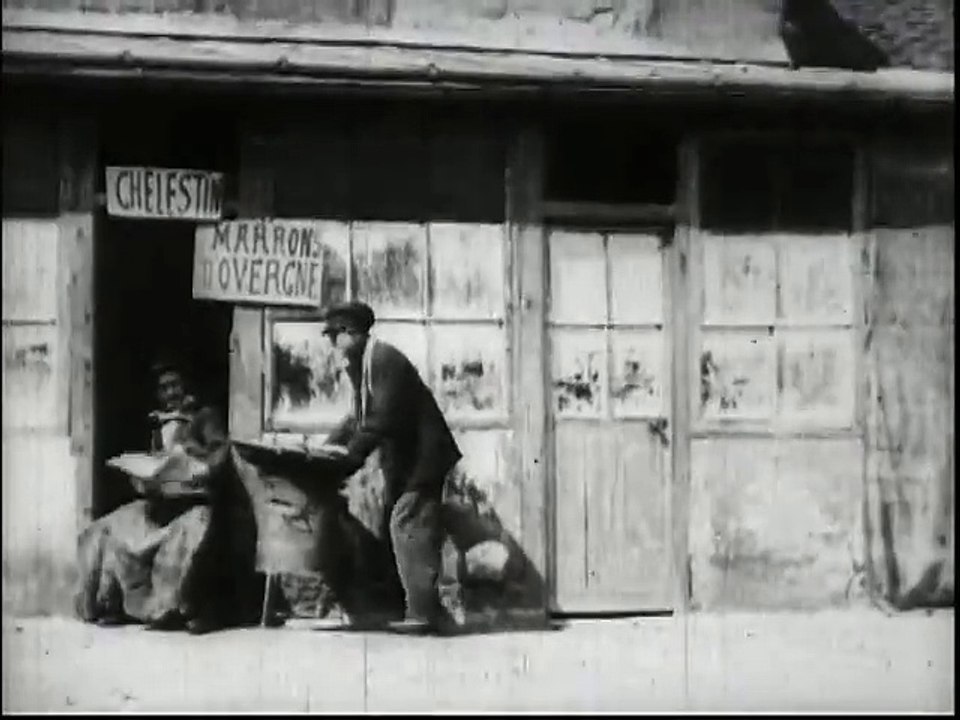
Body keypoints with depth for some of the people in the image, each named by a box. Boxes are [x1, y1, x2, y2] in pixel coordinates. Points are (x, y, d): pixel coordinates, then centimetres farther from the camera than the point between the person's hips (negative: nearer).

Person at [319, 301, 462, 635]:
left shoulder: (385, 360, -18)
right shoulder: (360, 364, 13)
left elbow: (383, 419, -23)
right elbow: (360, 415, 19)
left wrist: (351, 453, -19)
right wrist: (332, 443, 8)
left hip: (421, 457, -10)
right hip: (402, 460, 10)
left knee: (406, 526, -14)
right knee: (396, 527, 10)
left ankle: (423, 611, -13)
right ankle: (424, 610, 14)